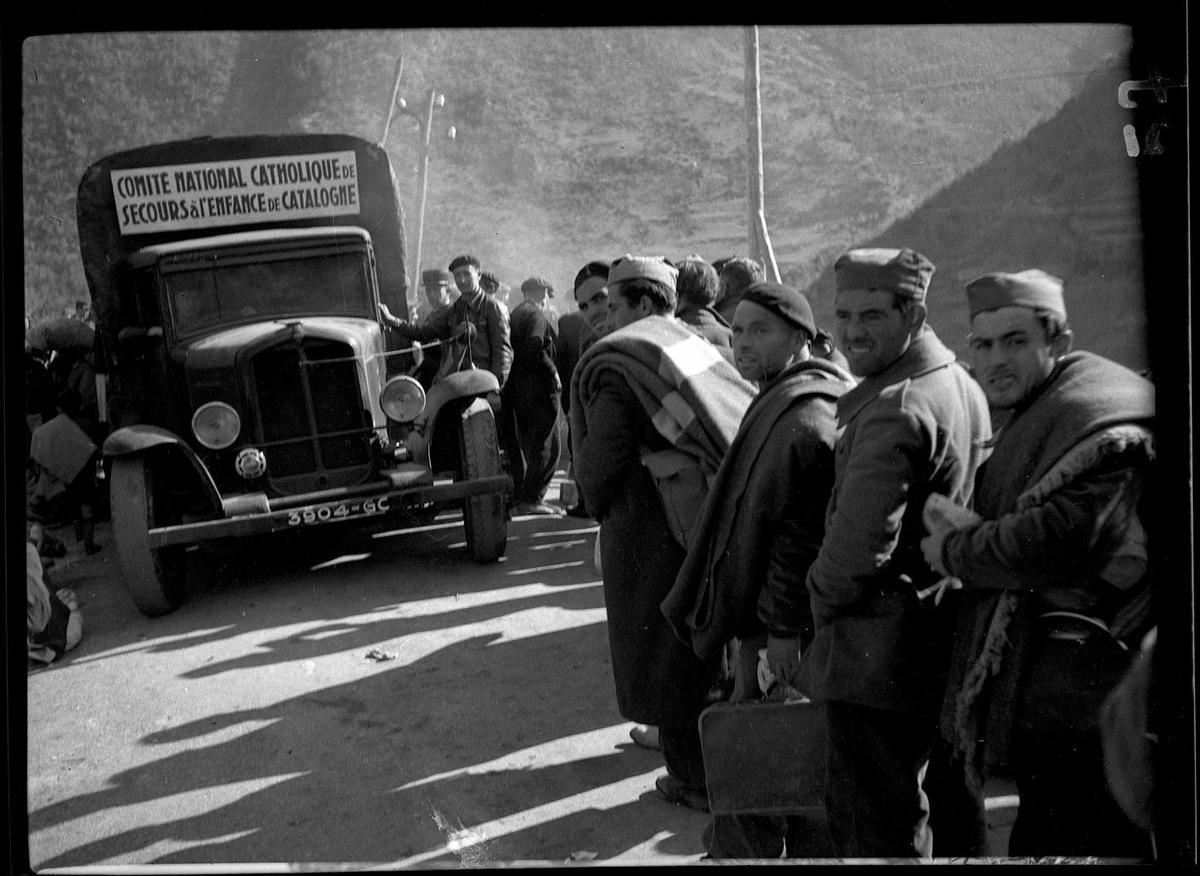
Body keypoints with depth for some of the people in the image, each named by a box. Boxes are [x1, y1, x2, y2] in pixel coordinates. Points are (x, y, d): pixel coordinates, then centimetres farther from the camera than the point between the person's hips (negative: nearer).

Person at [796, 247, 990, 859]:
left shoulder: (894, 409, -24)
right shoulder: (961, 385, 8)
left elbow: (860, 543, -28)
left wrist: (819, 603, -9)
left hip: (874, 652, -10)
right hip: (933, 642, 10)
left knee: (878, 830, 4)